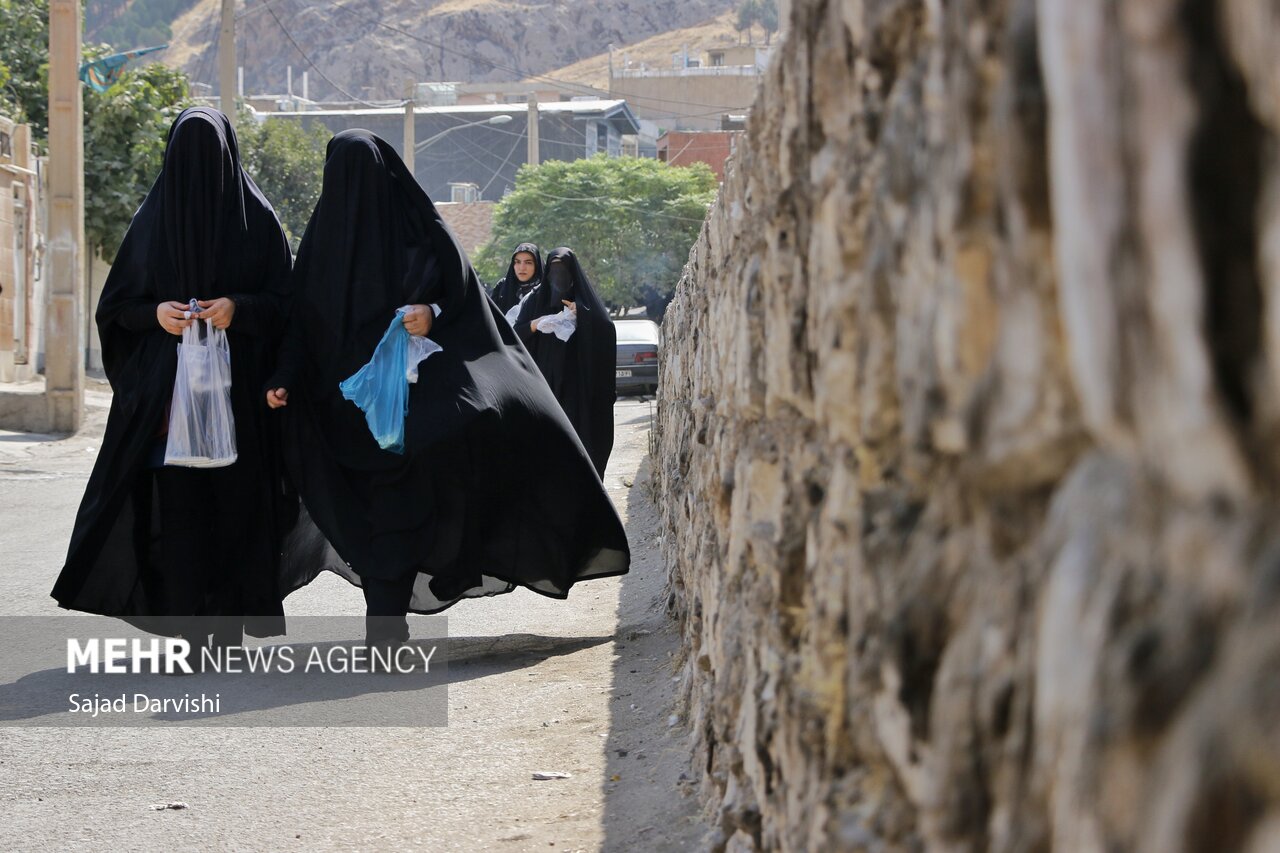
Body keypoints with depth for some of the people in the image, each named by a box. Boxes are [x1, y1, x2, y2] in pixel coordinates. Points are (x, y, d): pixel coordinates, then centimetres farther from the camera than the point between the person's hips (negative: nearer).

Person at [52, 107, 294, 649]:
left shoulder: (257, 218, 3)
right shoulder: (153, 218, 8)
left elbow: (286, 300, 2)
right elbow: (117, 305, 10)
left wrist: (238, 306, -16)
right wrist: (154, 312, -10)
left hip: (239, 388, -1)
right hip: (168, 385, 1)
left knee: (234, 498, -3)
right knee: (176, 497, -6)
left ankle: (227, 624, 3)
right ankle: (194, 622, -1)